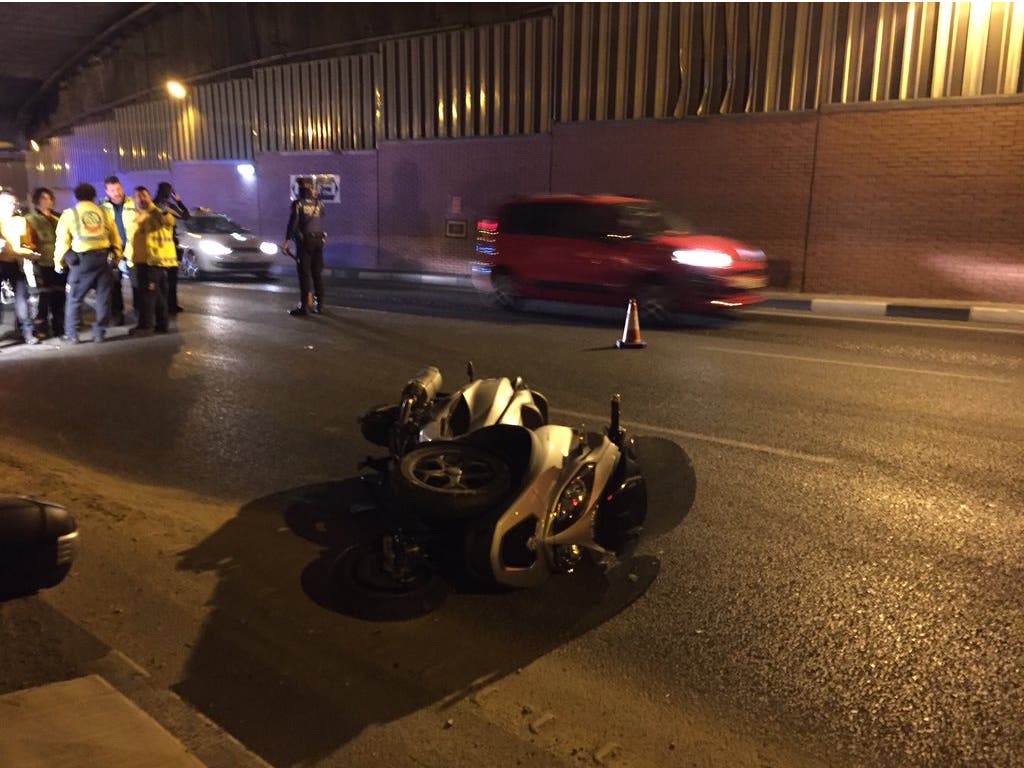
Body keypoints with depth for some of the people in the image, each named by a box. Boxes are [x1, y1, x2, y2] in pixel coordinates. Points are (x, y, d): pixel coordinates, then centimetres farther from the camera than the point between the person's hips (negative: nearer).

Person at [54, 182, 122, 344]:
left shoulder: (69, 214, 6)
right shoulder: (104, 213, 12)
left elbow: (62, 240, 4)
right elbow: (115, 237, 12)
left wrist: (59, 261, 12)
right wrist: (116, 256, 22)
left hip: (82, 259, -2)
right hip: (103, 257, 2)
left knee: (75, 298, 8)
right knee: (103, 297, 8)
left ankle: (72, 335, 8)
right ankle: (99, 333, 8)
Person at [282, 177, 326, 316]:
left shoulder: (298, 204, -8)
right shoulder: (319, 203, 5)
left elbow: (292, 224, -12)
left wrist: (286, 242, -9)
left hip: (304, 242, -4)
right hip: (318, 240, 5)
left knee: (304, 274, -3)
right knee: (317, 273, 10)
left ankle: (303, 306, -3)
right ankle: (319, 305, 12)